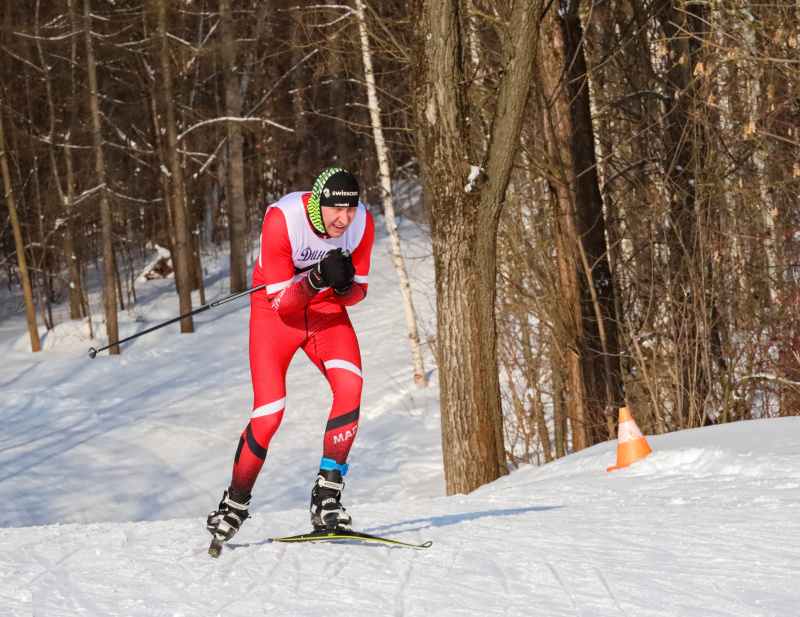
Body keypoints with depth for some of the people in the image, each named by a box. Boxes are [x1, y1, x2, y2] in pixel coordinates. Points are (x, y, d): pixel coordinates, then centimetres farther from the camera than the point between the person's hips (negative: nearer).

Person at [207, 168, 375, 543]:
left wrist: (344, 284, -29)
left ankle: (326, 497, -17)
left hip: (326, 309, 3)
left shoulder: (361, 223, -17)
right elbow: (281, 301, -23)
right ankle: (235, 504, 8)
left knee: (349, 385, -24)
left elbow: (357, 294, -5)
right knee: (269, 413, -15)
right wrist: (318, 278, -40)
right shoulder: (282, 220, -29)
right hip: (276, 313, -3)